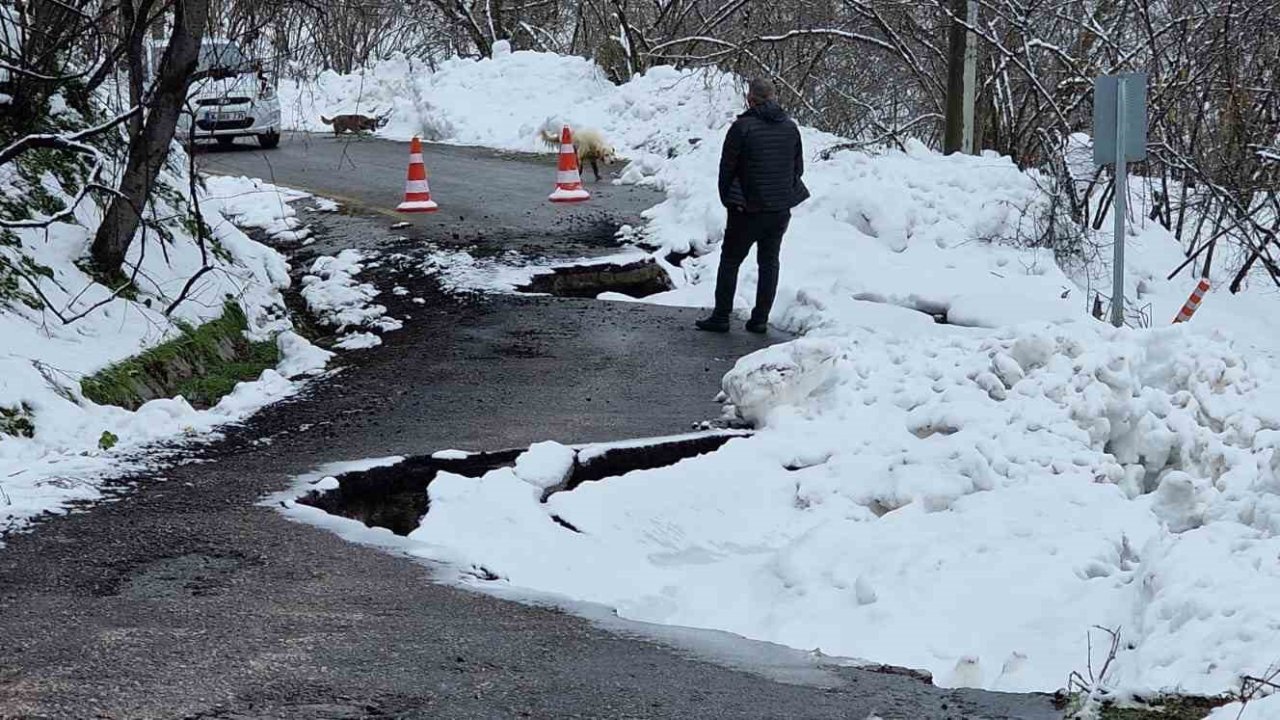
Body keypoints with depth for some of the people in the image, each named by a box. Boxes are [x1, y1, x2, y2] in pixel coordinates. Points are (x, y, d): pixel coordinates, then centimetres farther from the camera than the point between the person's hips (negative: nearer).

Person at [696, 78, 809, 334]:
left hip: (748, 209, -4)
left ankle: (721, 317, 7)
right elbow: (798, 167, 12)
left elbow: (727, 168, -8)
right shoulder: (790, 127, 3)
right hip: (781, 208, 4)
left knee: (730, 261, 6)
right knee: (769, 262, 13)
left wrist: (727, 198, 5)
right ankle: (760, 319, 13)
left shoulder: (742, 127, -13)